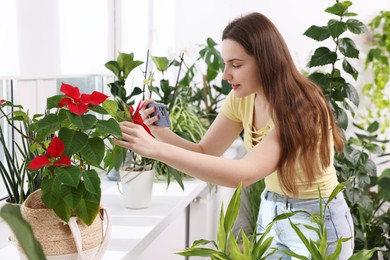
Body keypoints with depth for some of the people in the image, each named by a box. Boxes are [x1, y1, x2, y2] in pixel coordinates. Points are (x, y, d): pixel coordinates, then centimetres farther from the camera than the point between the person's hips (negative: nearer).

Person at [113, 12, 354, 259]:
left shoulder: (301, 108, -28)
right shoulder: (241, 99, -6)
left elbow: (245, 173, -40)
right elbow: (205, 152, -3)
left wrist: (157, 150, -43)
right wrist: (162, 132, -22)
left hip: (318, 221, -6)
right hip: (271, 212, 6)